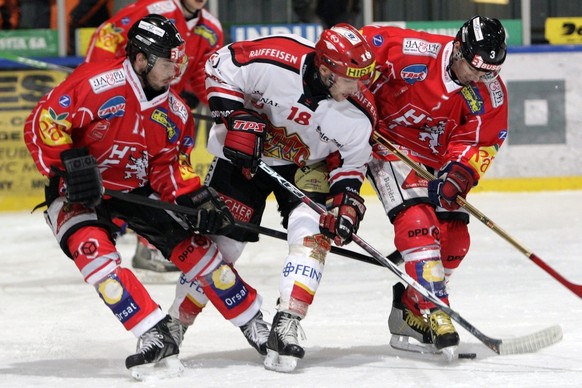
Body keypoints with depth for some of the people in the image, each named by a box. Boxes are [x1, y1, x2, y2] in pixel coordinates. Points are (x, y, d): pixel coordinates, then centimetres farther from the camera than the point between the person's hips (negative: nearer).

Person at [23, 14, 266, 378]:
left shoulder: (174, 112, -1)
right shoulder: (96, 84, -23)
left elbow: (170, 167, 3)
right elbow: (43, 123, -23)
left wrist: (196, 199, -14)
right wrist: (69, 164, -32)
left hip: (138, 190, 5)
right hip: (80, 193, -5)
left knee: (191, 245, -4)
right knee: (93, 248, -31)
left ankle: (256, 324, 12)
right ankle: (157, 333, -31)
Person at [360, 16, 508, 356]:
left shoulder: (492, 95, -10)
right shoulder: (415, 53, -26)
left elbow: (480, 144, -9)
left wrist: (458, 174, -27)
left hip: (434, 160, 6)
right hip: (387, 141, -6)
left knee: (454, 236, 1)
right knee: (418, 220, -23)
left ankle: (409, 311, 12)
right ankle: (434, 312, -25)